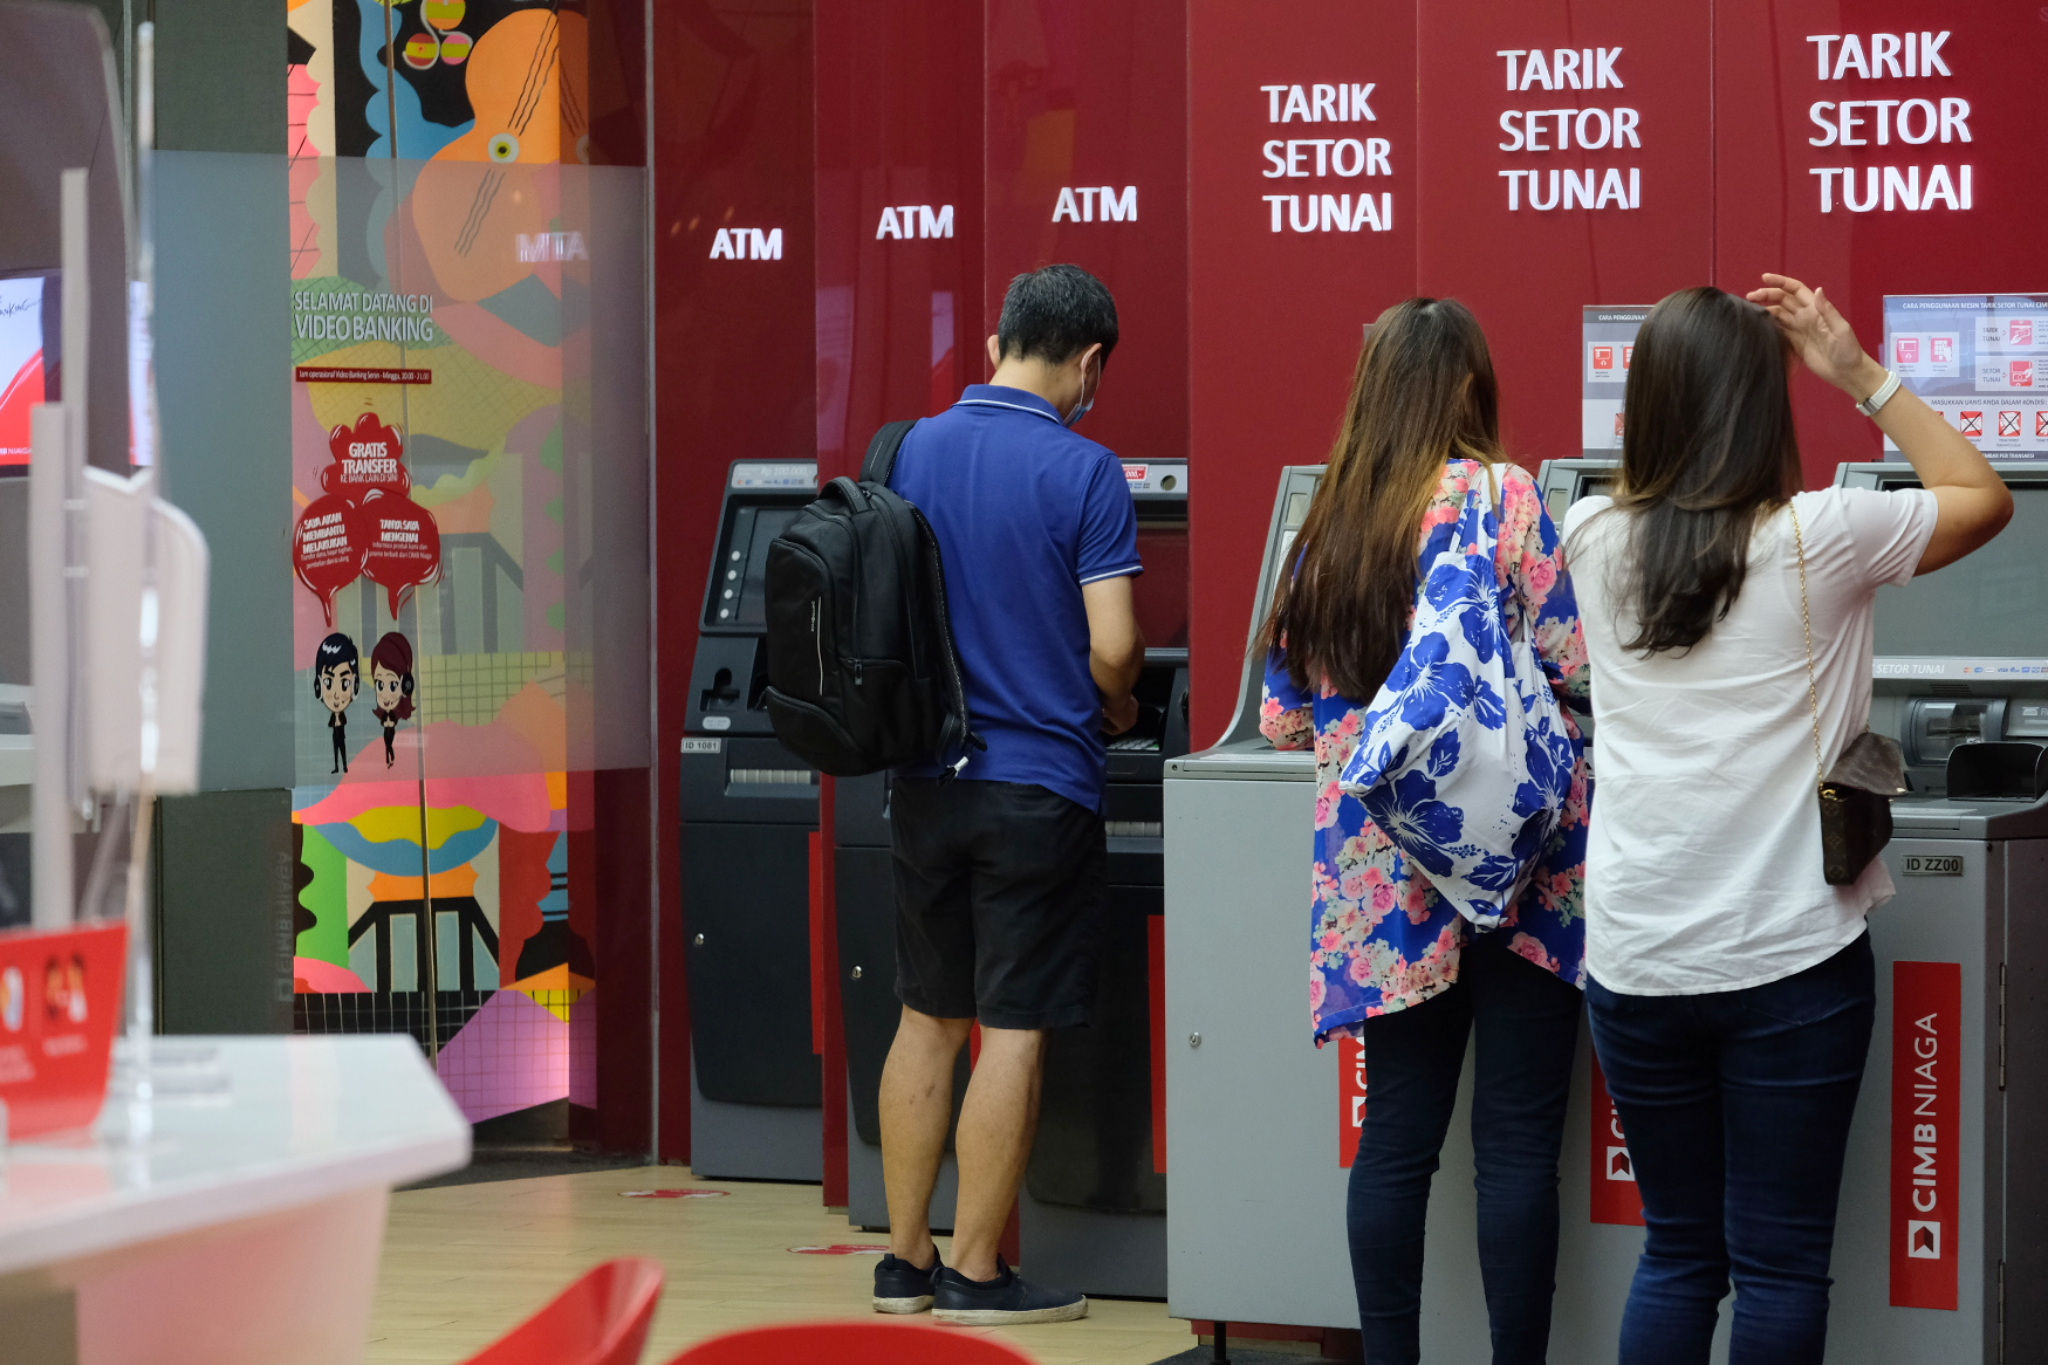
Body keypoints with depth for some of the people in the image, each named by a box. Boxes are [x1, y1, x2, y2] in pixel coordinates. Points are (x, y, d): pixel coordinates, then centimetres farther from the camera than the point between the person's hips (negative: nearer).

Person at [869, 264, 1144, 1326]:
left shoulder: (910, 454, 3)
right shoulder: (1084, 473, -12)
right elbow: (1111, 648, -15)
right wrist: (1116, 713, 7)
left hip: (925, 783, 5)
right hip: (1038, 783, -5)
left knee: (927, 1019, 14)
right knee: (1013, 1031, 1)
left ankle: (904, 1260, 18)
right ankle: (974, 1276, 4)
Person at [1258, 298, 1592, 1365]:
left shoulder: (1331, 520, 9)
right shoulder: (1500, 496, -6)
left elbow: (1285, 717, 14)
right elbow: (1568, 666, -10)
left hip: (1380, 879, 5)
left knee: (1396, 1138, 8)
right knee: (1517, 1144, 0)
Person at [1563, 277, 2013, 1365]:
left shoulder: (1596, 540, 0)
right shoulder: (1822, 538, -10)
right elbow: (1985, 497, 8)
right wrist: (1862, 376, 10)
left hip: (1637, 962, 4)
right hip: (1788, 960, -4)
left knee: (1678, 1252, 14)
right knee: (1780, 1263, 3)